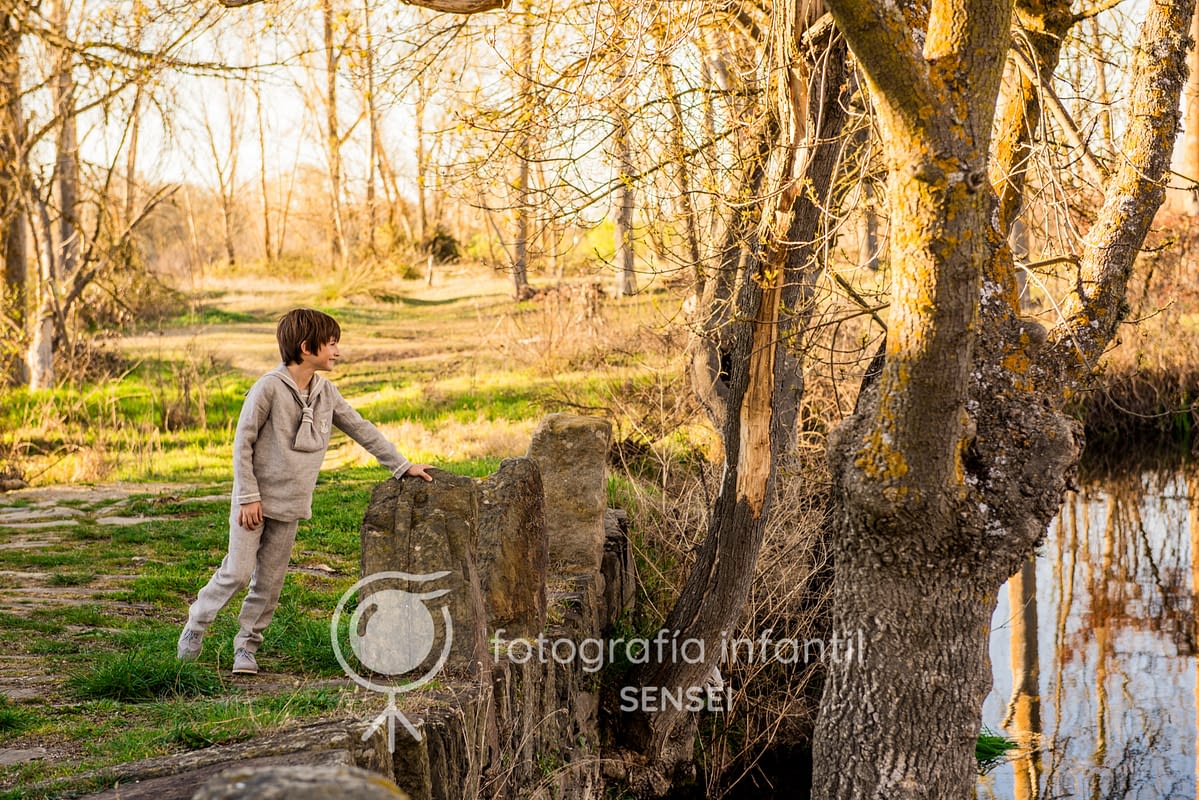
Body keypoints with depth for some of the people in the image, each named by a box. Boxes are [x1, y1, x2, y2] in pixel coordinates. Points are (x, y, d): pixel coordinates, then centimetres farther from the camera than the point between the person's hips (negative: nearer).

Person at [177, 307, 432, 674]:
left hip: (290, 505, 5)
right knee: (237, 572, -6)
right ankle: (197, 622, 17)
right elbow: (242, 442, -12)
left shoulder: (326, 392, 3)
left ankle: (247, 646, 18)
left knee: (270, 582, 7)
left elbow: (362, 430, 10)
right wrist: (248, 497, -13)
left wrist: (402, 465, 9)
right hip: (256, 500, -5)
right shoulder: (270, 388, -15)